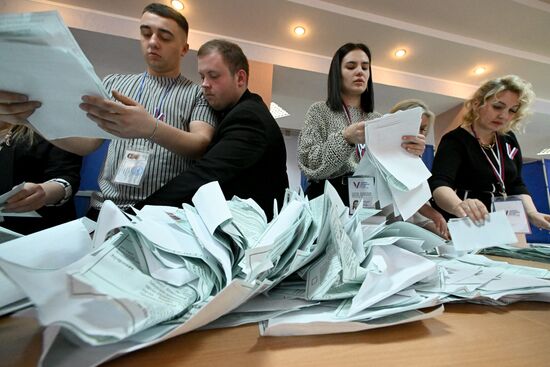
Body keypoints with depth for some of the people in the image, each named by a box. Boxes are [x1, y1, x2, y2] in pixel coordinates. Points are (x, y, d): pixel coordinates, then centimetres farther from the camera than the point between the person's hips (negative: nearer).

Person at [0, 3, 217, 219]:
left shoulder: (198, 93, 4)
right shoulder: (113, 83, 15)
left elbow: (202, 145, -12)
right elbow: (86, 143, 8)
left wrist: (150, 129, -29)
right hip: (107, 208, 3)